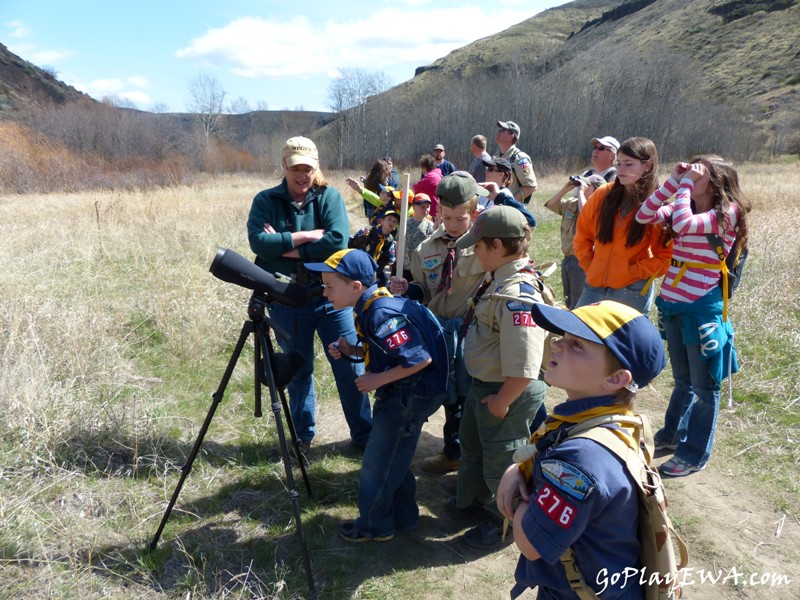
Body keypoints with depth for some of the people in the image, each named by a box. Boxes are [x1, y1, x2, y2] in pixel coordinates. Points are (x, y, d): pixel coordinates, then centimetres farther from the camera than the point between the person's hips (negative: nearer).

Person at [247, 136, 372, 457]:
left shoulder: (330, 196, -2)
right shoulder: (265, 201, 0)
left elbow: (337, 241, -18)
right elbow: (258, 242, -17)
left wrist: (287, 247, -16)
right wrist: (307, 236, -19)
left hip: (331, 297, 0)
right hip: (286, 301, 1)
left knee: (350, 368, 5)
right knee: (298, 371, 14)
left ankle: (365, 434, 22)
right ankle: (303, 435, 33)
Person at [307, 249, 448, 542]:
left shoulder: (382, 315, -28)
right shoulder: (371, 306, 2)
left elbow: (421, 358, -28)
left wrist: (378, 380, -19)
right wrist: (351, 350, -1)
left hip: (410, 396, -10)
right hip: (402, 394, 10)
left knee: (378, 463, 6)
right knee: (393, 458, 22)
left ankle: (374, 526, 25)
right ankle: (403, 517, 38)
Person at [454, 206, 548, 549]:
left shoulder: (517, 296, -34)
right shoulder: (499, 279, -2)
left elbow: (523, 370, -36)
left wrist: (501, 402, -22)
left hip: (506, 393, -10)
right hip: (483, 385, 10)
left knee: (500, 461, 14)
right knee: (473, 446, 30)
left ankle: (506, 525, 40)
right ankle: (473, 499, 56)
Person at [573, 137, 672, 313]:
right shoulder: (603, 195, 3)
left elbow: (666, 258, -6)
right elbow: (582, 234, 13)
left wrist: (631, 272, -12)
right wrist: (589, 266, 4)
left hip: (633, 292, -4)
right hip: (594, 286, 4)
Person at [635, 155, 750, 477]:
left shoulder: (727, 213, -13)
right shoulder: (683, 208, 8)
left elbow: (682, 224, -29)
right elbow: (643, 216, -3)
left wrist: (685, 184, -17)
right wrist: (674, 180, -5)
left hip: (701, 309, -7)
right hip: (673, 305, 7)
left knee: (704, 386, 8)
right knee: (682, 380, 23)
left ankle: (694, 454, 19)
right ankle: (672, 434, 39)